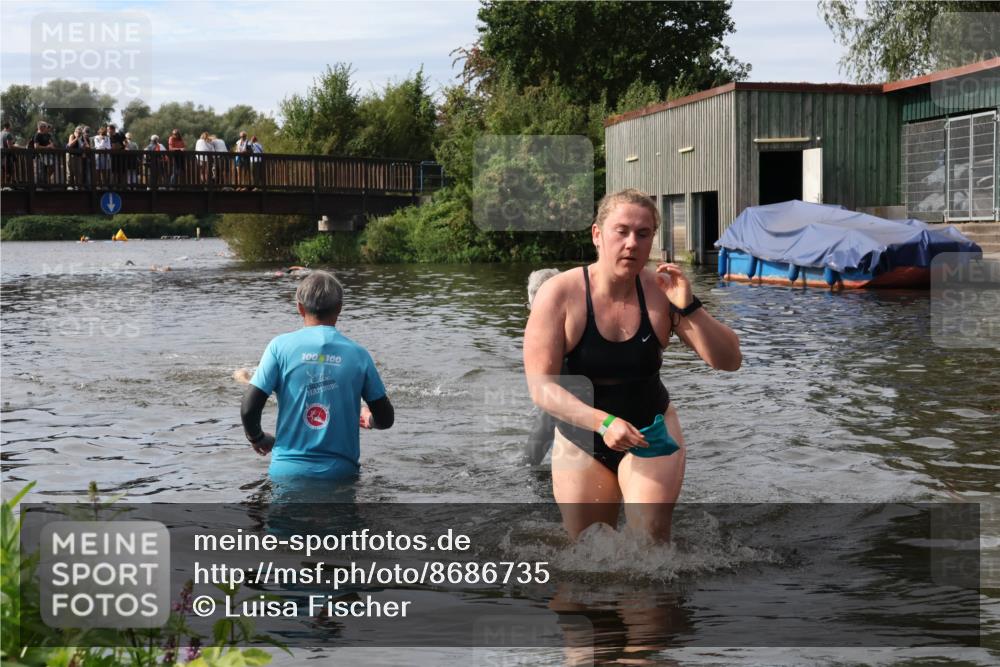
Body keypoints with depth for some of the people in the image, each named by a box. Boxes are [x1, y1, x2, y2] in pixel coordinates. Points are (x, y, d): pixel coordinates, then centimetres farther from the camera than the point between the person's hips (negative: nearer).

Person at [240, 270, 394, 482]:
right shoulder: (358, 354, 3)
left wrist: (257, 438, 16)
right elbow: (385, 419, 8)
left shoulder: (281, 346, -1)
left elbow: (248, 409, -5)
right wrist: (368, 419, 32)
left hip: (288, 471, -1)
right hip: (340, 472, 1)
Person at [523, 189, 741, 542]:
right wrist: (603, 422, -36)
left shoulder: (660, 290, -13)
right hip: (581, 441, 0)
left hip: (651, 432, 0)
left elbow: (729, 361, -11)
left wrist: (689, 307, -27)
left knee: (651, 543, -15)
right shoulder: (559, 294, -18)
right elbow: (541, 387, -22)